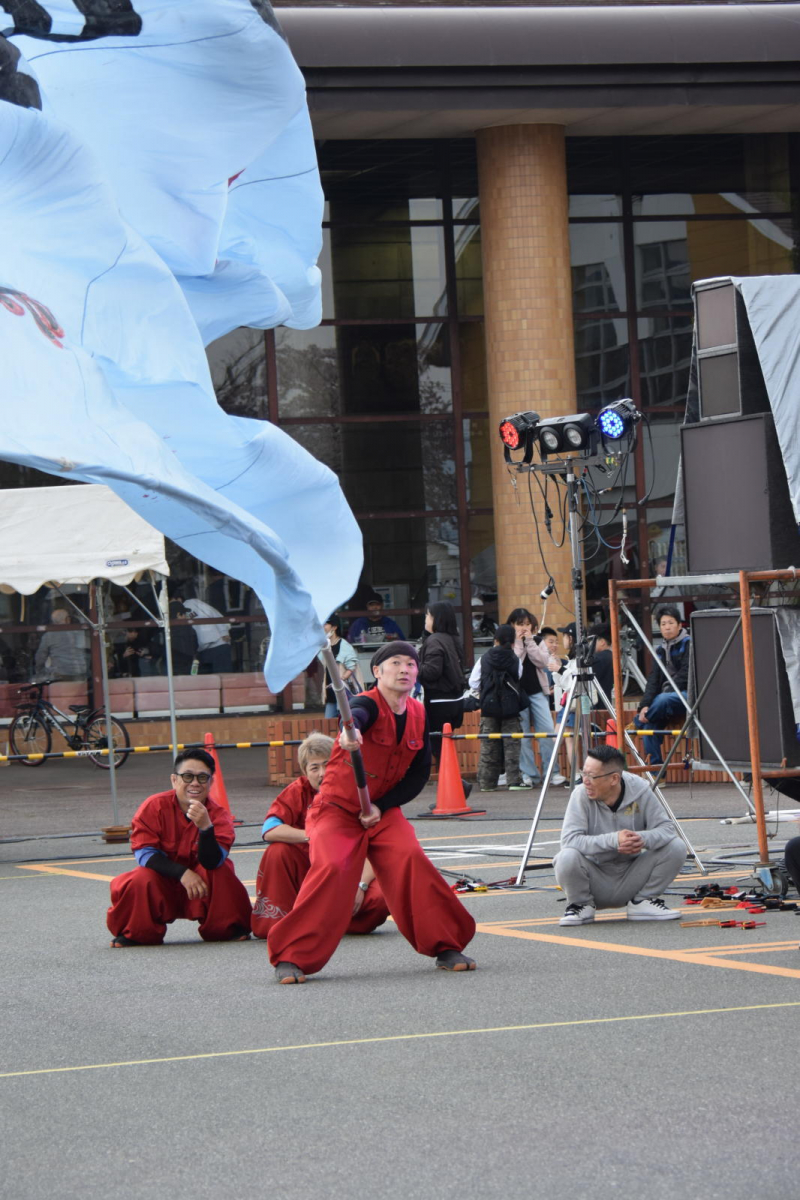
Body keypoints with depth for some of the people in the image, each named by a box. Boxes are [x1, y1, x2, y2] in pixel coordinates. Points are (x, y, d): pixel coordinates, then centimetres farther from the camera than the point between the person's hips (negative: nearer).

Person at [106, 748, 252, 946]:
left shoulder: (219, 815, -14)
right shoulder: (154, 807, -14)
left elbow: (212, 863, -27)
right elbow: (144, 853, -18)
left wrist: (205, 827, -45)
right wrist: (182, 873, -29)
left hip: (201, 886, 0)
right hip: (162, 884, 0)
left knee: (221, 871, -29)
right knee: (141, 880, -32)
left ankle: (226, 929, -4)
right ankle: (136, 934, -2)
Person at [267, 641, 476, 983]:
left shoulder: (418, 715, 0)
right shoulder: (368, 704, -17)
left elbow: (419, 773, 4)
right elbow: (356, 715, -43)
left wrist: (382, 806, -10)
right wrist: (349, 733, -69)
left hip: (383, 812, 4)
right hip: (336, 810, -4)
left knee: (412, 861, -17)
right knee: (332, 870, -24)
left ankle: (446, 946, -3)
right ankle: (289, 958, -15)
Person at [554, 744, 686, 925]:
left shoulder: (640, 791, -9)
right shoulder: (582, 794, -15)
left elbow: (667, 829, -11)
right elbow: (569, 839, -25)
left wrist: (644, 839, -33)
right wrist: (613, 840, -36)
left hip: (630, 881, 2)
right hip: (596, 882, -2)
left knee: (676, 846, -15)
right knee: (568, 857, -33)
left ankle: (643, 901, 4)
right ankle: (581, 905, -2)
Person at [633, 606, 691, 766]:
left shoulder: (688, 644, -3)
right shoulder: (661, 651, 15)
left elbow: (685, 675, -12)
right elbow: (653, 680, 6)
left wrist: (667, 691, -20)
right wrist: (645, 705, -9)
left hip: (687, 695, -6)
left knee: (662, 699, -36)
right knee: (650, 724, -19)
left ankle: (636, 723, -13)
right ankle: (655, 767, -15)